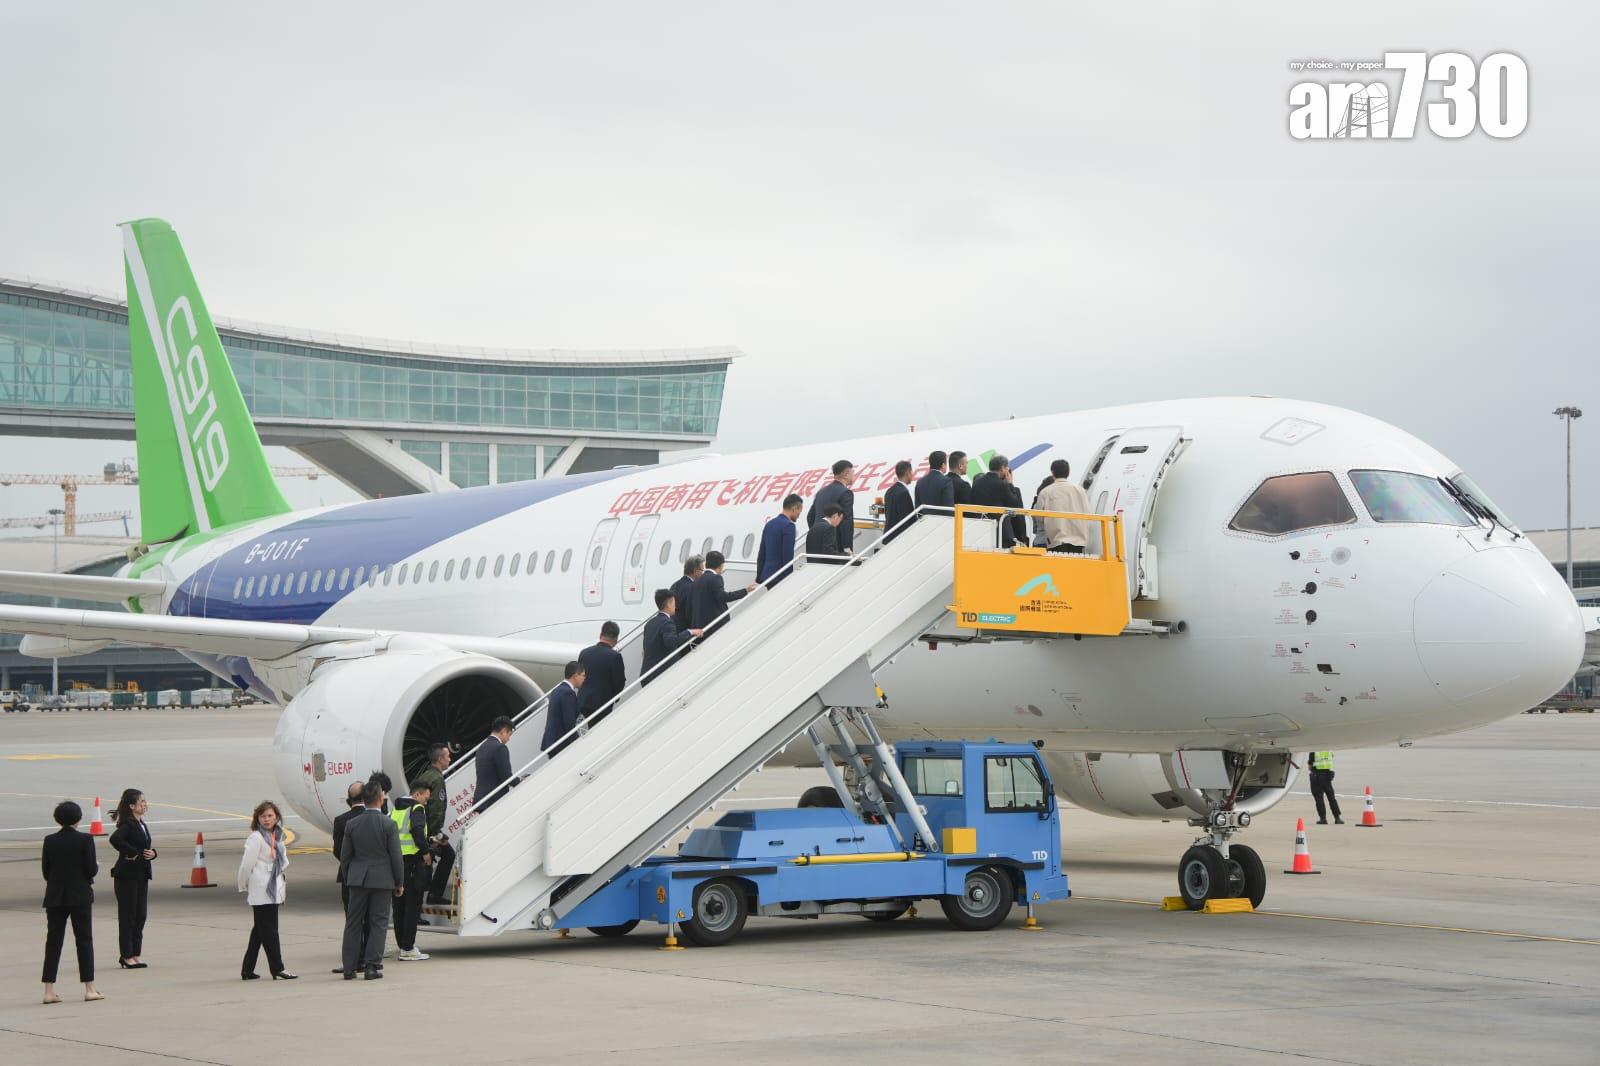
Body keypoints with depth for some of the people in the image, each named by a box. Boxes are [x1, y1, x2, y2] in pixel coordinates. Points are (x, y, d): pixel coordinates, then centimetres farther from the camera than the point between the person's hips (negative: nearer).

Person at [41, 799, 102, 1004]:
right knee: (84, 939, 5)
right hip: (80, 896, -2)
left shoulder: (50, 841, -1)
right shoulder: (85, 840, -9)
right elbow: (91, 870, -11)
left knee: (53, 941, 5)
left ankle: (49, 991, 1)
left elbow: (46, 871, 1)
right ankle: (89, 989, 4)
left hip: (55, 897, 2)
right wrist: (97, 866, 11)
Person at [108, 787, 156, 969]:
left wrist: (152, 853, 1)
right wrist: (131, 853, -22)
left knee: (141, 915, 9)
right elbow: (115, 839, -33)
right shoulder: (127, 824, -14)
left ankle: (135, 954, 16)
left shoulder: (141, 824, 14)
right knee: (127, 915, -2)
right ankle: (126, 956, 3)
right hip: (127, 875, -9)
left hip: (141, 875, 9)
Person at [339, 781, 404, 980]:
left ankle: (349, 968, 8)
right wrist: (399, 883, 2)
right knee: (378, 923, 4)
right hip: (382, 880, -3)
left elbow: (345, 856, 4)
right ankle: (372, 966, -1)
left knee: (353, 923, 8)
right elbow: (396, 857, -8)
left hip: (358, 880, 3)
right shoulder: (388, 825, -10)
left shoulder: (352, 824, -1)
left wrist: (348, 879, 16)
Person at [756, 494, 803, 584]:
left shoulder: (769, 524, 13)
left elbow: (761, 555, 17)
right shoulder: (788, 525, -12)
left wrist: (759, 579, 22)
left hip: (766, 576, 8)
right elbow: (788, 557, -17)